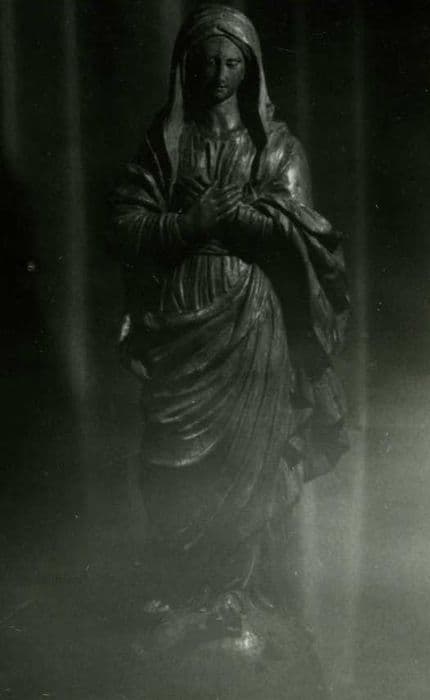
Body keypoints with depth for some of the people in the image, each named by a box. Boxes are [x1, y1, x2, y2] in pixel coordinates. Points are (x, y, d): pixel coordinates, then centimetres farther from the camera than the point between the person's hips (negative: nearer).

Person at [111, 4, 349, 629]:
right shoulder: (163, 140, 10)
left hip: (252, 326, -1)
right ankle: (182, 602, 19)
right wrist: (192, 220, -13)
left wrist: (220, 212, -10)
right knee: (177, 471, 4)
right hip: (178, 326, 1)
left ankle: (245, 603, 12)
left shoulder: (275, 144, 7)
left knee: (250, 464, 0)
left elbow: (292, 230, -4)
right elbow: (128, 226, 1)